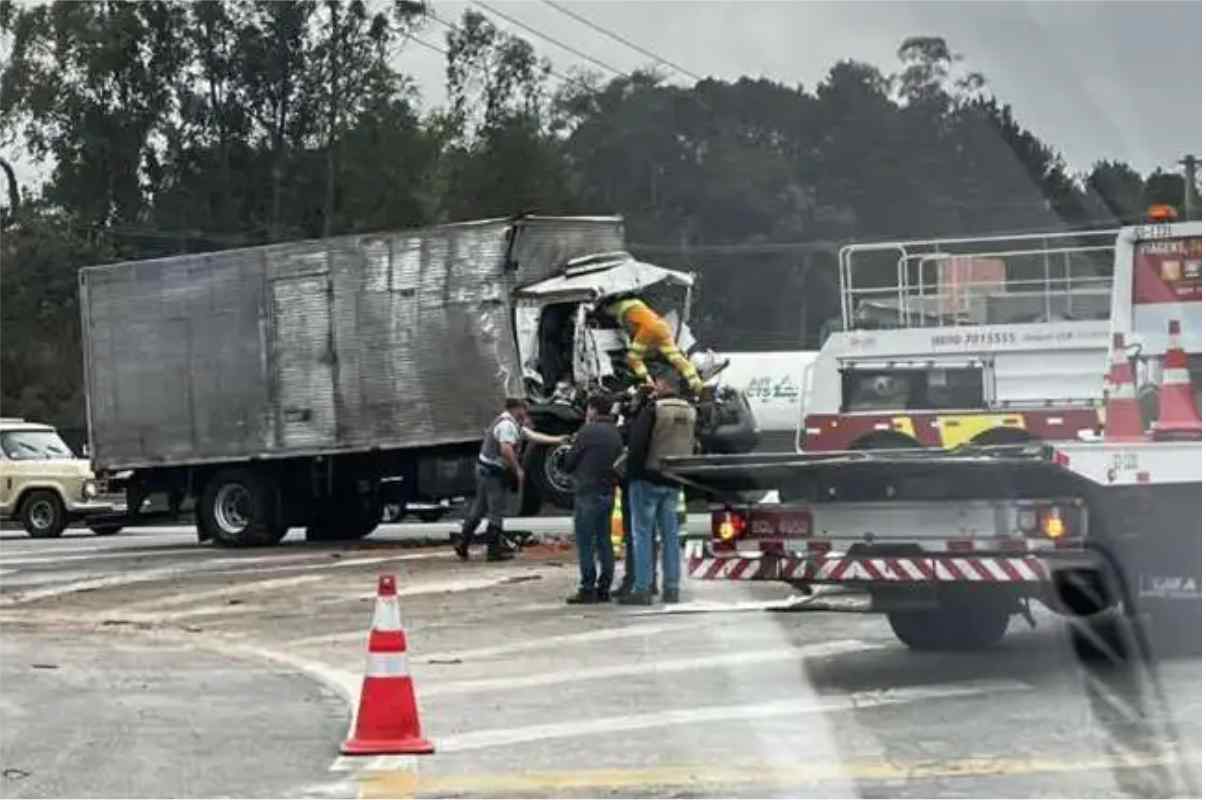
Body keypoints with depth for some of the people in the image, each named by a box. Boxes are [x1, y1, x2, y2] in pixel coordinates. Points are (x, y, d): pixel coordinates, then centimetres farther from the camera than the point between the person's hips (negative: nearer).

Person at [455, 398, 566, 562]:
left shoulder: (513, 424, 16)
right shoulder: (507, 424, -18)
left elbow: (533, 436, 20)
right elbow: (506, 449, -29)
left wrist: (558, 440, 18)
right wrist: (518, 469, -20)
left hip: (485, 469, 10)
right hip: (493, 472, -10)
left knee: (479, 508, 15)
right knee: (497, 511, -2)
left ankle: (462, 543, 19)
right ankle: (494, 550, 4)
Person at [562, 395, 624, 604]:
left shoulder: (588, 431, -11)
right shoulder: (615, 434, 11)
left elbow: (569, 463, -5)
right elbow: (618, 462, 14)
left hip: (588, 492, -7)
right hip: (608, 491, 7)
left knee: (585, 542, -4)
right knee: (604, 542, 11)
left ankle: (588, 589, -6)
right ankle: (604, 589, 12)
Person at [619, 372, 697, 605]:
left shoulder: (653, 409, -13)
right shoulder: (690, 412, 9)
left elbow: (636, 443, -16)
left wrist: (632, 471, -9)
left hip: (648, 478, -6)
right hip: (673, 482, 6)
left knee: (642, 533, -2)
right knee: (670, 534, 11)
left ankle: (642, 589, -6)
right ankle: (671, 589, 11)